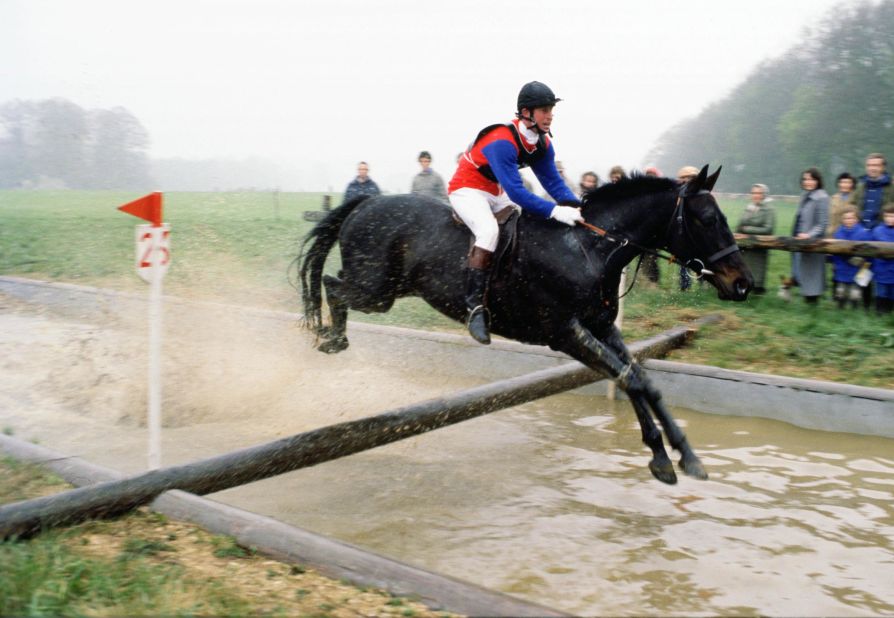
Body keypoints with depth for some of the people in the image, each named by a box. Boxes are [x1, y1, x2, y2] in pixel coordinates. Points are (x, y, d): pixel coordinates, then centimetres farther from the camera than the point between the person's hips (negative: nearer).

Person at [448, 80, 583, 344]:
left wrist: (575, 205, -20)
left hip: (497, 193, 9)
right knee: (489, 230, -33)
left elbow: (552, 181, -2)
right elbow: (515, 191, -36)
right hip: (467, 189, -9)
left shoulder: (543, 143, -4)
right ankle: (475, 306, -33)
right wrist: (555, 211, -41)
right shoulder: (502, 142, -30)